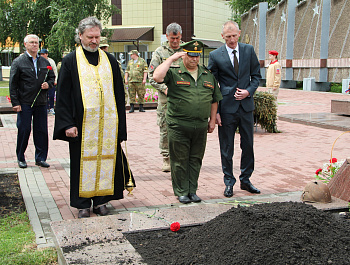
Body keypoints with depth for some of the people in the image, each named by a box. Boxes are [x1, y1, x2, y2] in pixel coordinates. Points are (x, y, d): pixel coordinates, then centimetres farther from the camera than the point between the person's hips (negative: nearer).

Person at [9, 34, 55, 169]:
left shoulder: (44, 62, 12)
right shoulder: (18, 62, 0)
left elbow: (52, 77, 21)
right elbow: (13, 84, -3)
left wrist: (48, 84, -2)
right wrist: (15, 102, -9)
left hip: (41, 102, 4)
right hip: (24, 103, -3)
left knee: (42, 131, 4)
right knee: (24, 130, 1)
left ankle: (41, 158, 15)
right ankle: (20, 158, 16)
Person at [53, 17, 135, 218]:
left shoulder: (110, 60, 11)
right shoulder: (71, 61, 3)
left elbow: (119, 94, 11)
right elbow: (63, 95, 0)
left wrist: (119, 123, 5)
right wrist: (68, 124, -10)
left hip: (108, 124, 2)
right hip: (82, 124, -2)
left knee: (105, 160, 5)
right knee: (83, 162, 3)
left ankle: (101, 201, 17)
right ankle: (83, 204, 15)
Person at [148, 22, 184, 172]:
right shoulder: (160, 52, 5)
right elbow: (152, 75, 3)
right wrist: (164, 88, -10)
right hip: (165, 98, -1)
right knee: (165, 129, 2)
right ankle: (166, 159, 14)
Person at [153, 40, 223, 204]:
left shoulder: (208, 75, 13)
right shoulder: (174, 73, 0)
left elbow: (214, 99, 18)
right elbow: (157, 77, -20)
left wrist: (212, 120, 14)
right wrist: (171, 59, -14)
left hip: (201, 127, 4)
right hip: (178, 127, -4)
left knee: (195, 159, 11)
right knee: (180, 160, 3)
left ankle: (192, 191, 22)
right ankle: (181, 192, 15)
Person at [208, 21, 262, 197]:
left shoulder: (249, 50, 5)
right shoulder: (215, 55, -4)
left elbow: (256, 75, 11)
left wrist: (249, 91, -8)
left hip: (246, 105, 3)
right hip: (227, 108, -3)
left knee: (248, 145, 10)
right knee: (227, 148, 5)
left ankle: (245, 180, 26)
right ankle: (229, 182, 19)